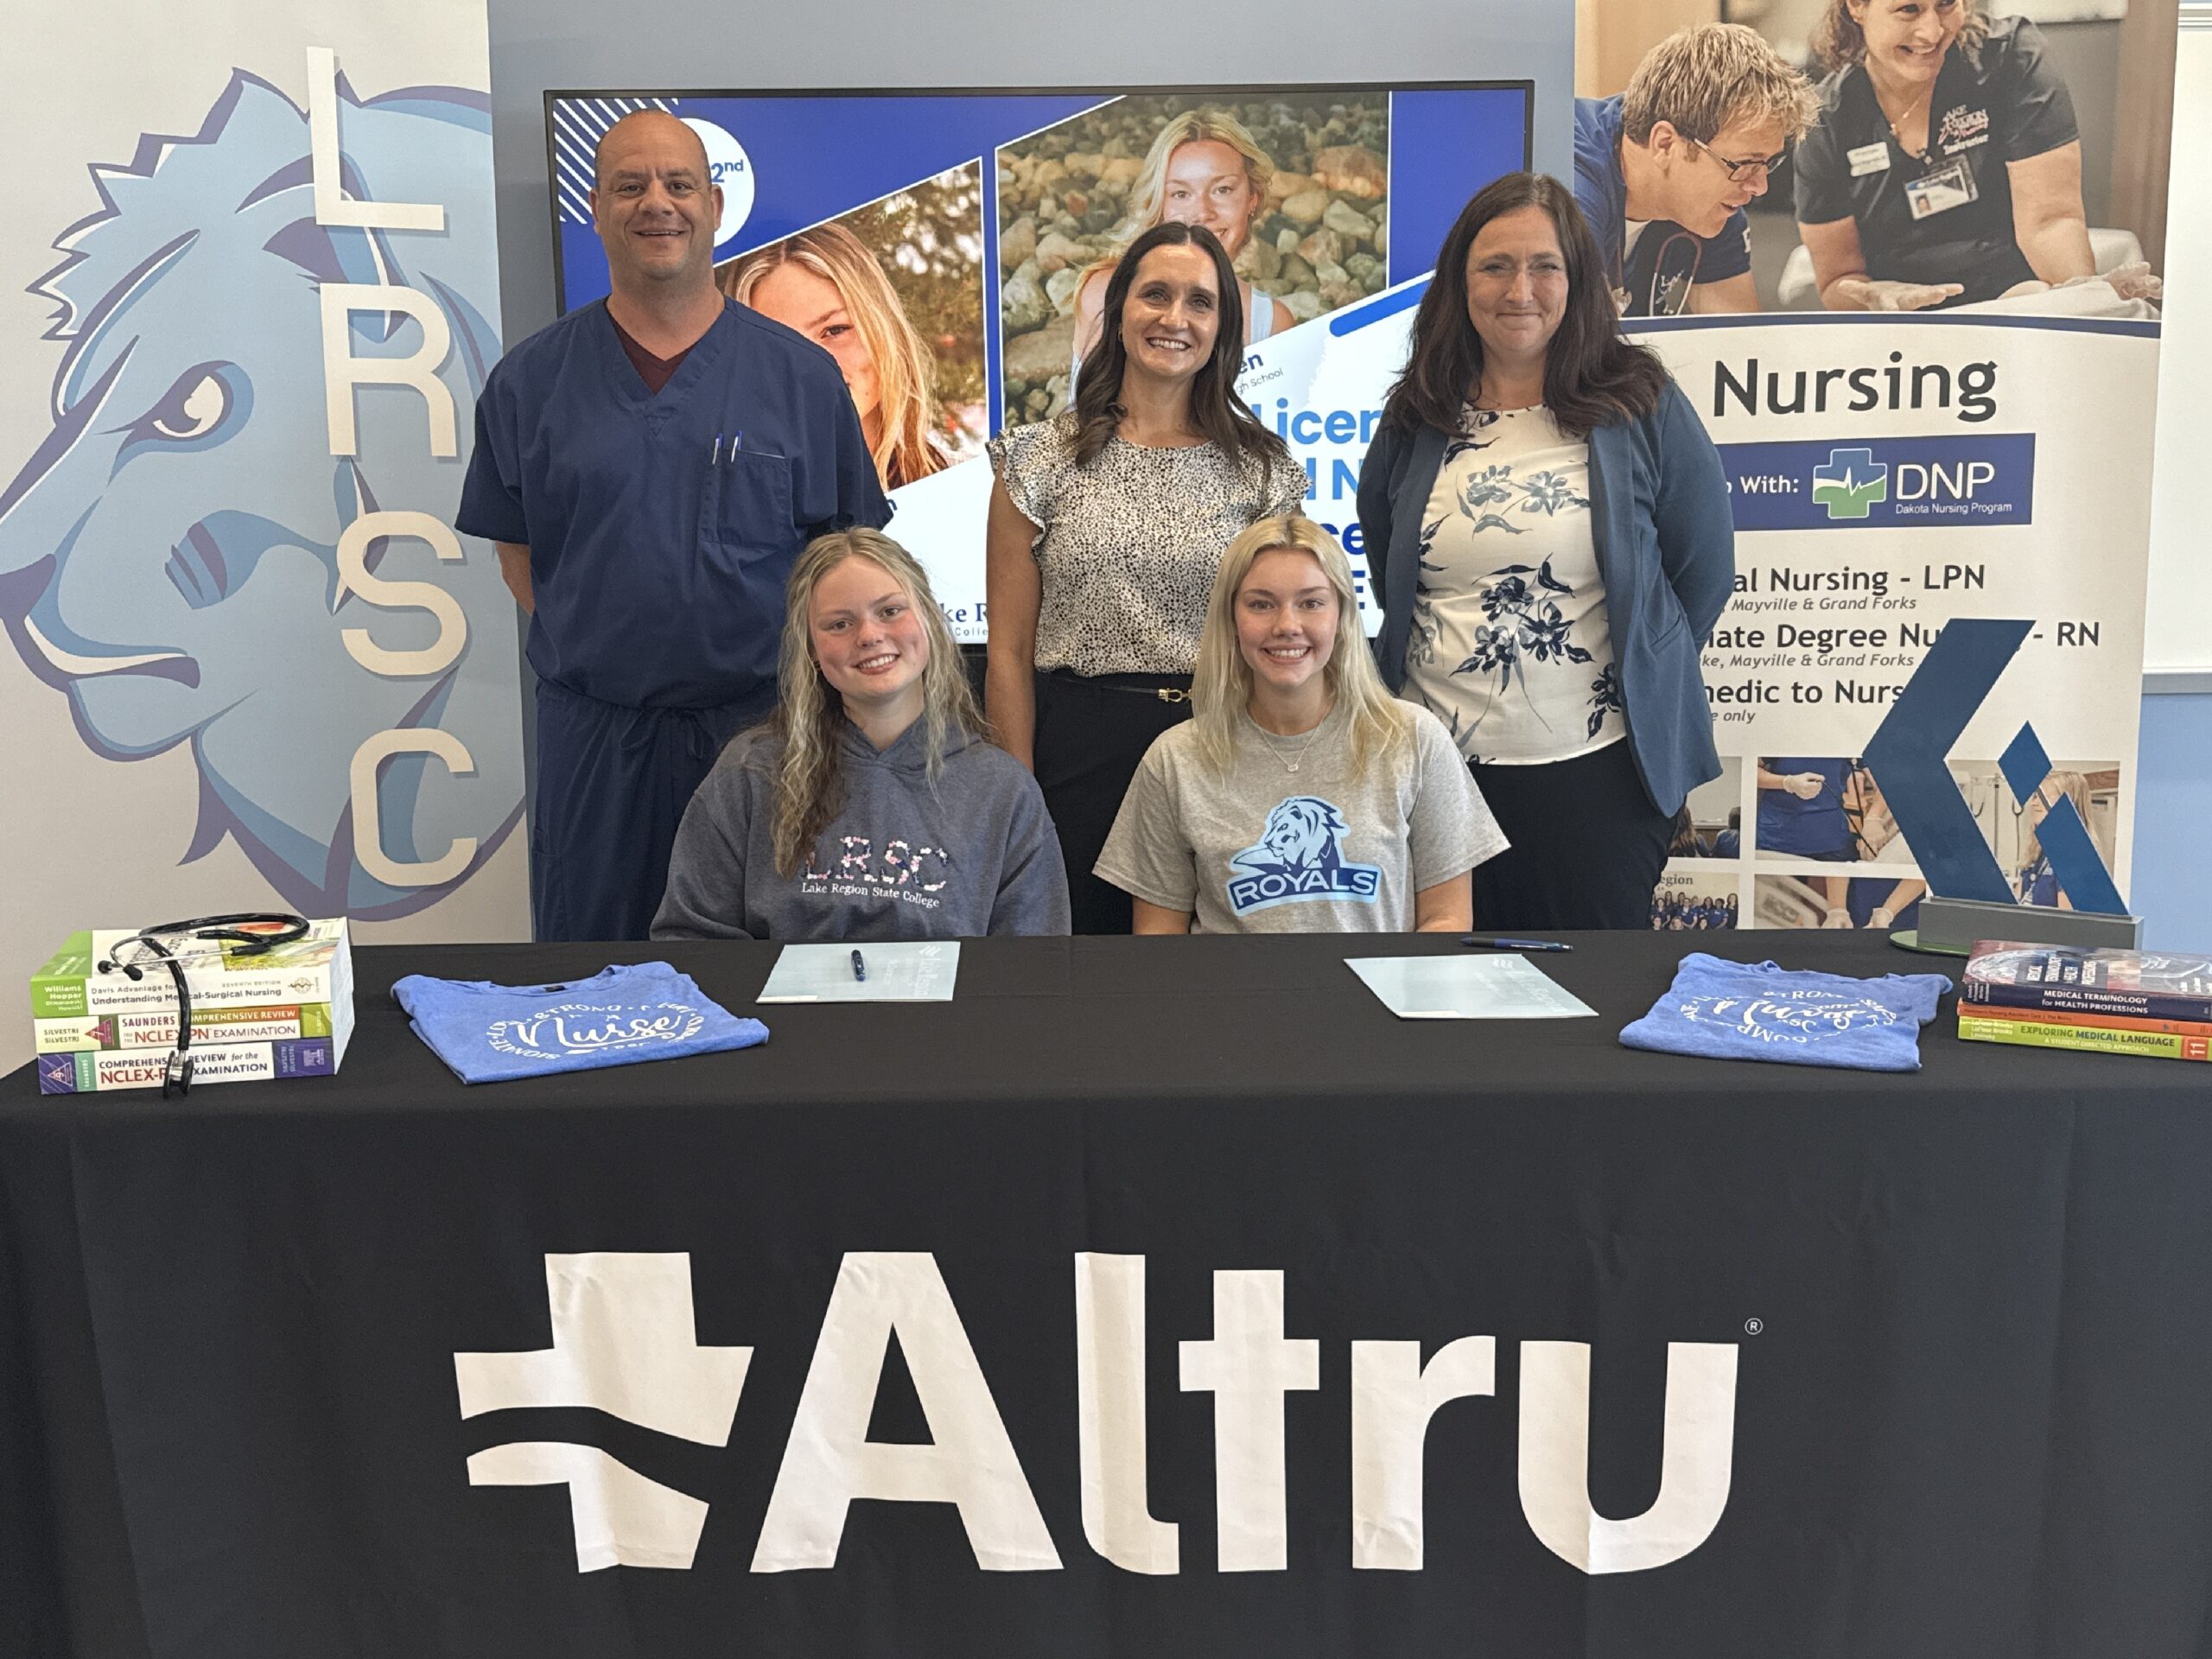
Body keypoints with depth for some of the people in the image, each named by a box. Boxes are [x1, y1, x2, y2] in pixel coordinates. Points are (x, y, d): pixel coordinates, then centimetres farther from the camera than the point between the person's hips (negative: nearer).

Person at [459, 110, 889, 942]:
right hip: (590, 736, 1)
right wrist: (600, 647, -2)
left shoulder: (802, 376, 2)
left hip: (758, 723, 0)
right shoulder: (529, 381, 5)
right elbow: (518, 555, 9)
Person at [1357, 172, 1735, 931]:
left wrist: (1634, 676, 6)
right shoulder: (1414, 421, 6)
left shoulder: (1642, 407, -2)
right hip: (1437, 763, 3)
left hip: (1596, 772, -2)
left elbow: (1704, 569, 4)